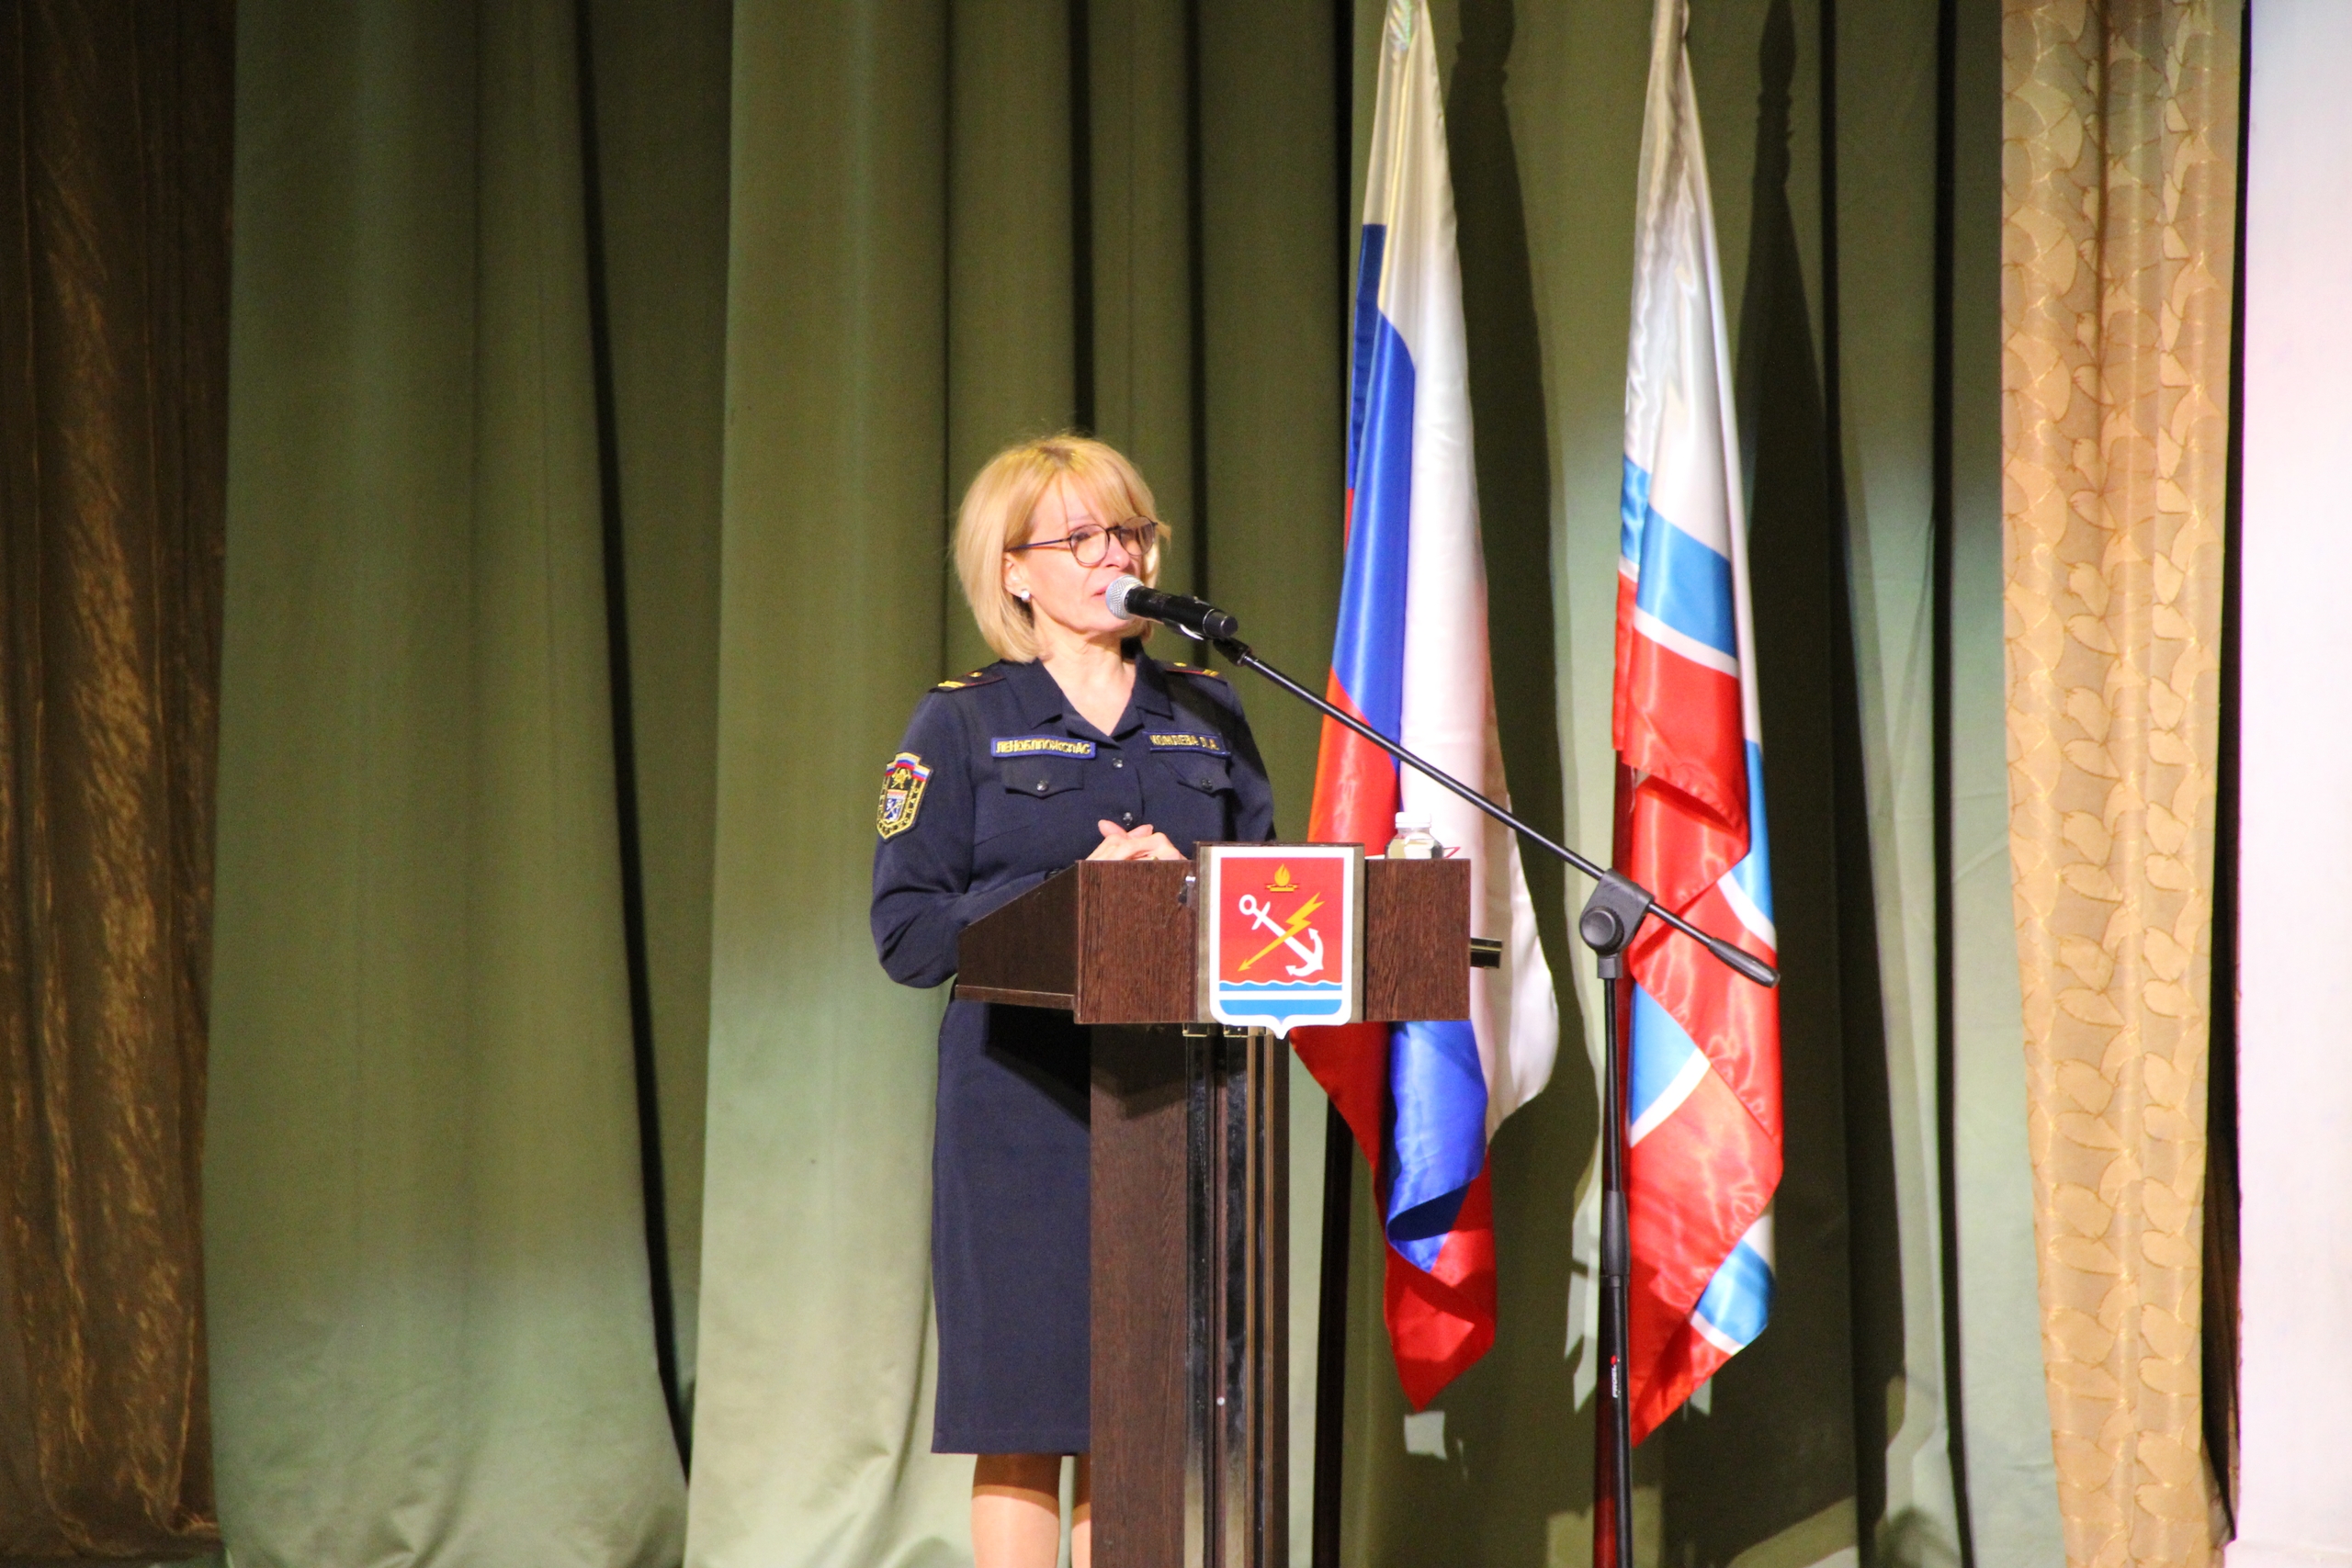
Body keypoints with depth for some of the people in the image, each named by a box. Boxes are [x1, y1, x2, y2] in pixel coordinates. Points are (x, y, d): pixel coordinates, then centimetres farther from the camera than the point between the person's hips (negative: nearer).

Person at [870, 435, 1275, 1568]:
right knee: (1024, 1413, -3)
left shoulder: (1208, 718, 14)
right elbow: (907, 934, -5)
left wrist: (1185, 880, -8)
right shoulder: (961, 727, 2)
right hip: (1024, 1102, -3)